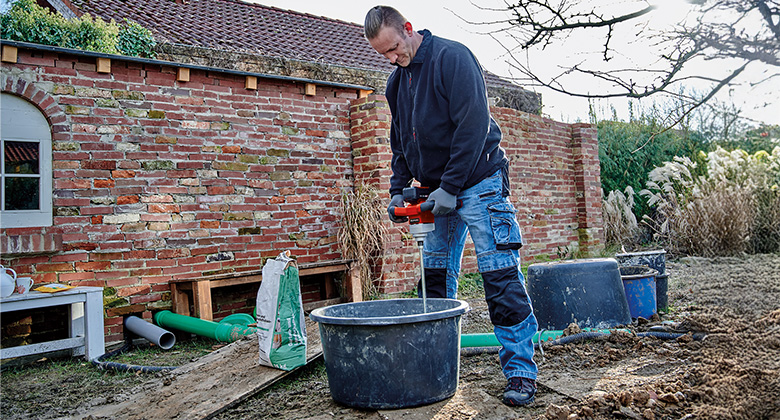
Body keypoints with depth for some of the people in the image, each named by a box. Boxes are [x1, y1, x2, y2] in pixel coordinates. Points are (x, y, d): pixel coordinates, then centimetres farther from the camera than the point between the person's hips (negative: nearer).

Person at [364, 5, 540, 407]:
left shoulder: (451, 57, -10)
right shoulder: (396, 83, 13)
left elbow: (473, 125, -18)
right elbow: (400, 144, 19)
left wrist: (450, 187, -20)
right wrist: (397, 190, 7)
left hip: (478, 183, -7)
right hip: (438, 193, 8)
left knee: (501, 278, -7)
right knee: (436, 279, 10)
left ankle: (520, 370, 2)